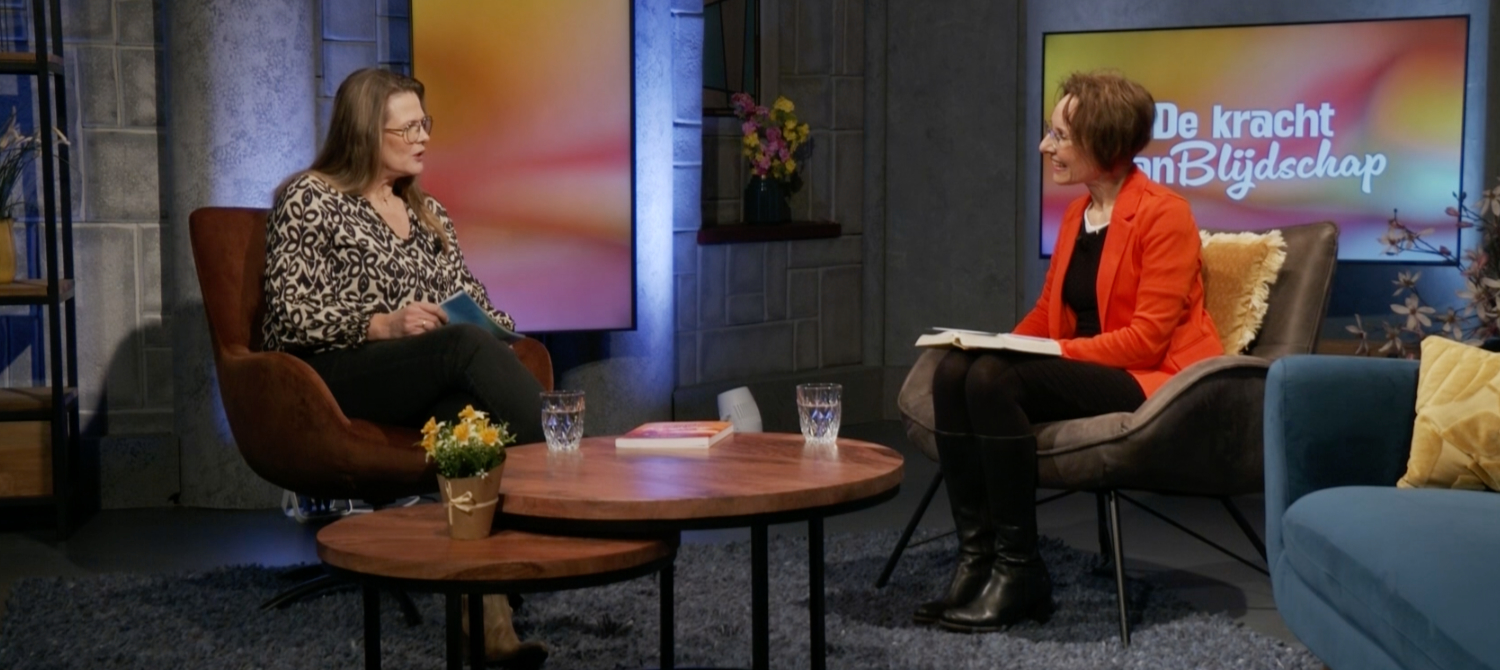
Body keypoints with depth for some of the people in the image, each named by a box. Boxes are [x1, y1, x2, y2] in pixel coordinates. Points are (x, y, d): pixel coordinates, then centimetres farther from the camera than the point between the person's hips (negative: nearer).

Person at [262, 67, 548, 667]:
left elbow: (469, 298, 21)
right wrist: (383, 326, -17)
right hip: (339, 376, -4)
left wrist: (502, 336, -3)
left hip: (432, 383, 4)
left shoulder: (426, 210, 24)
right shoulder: (309, 200, 5)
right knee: (470, 347, -35)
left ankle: (491, 619, -44)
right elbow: (289, 318, -3)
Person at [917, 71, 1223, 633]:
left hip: (1154, 379, -8)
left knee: (993, 380, -29)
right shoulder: (1076, 213, 12)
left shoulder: (1163, 213, -12)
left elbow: (1147, 338, -17)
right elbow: (1049, 310, 16)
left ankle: (1019, 572, -19)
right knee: (953, 371, -18)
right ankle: (976, 558, -16)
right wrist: (1003, 345, -4)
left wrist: (1057, 351, -22)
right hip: (1090, 370, 8)